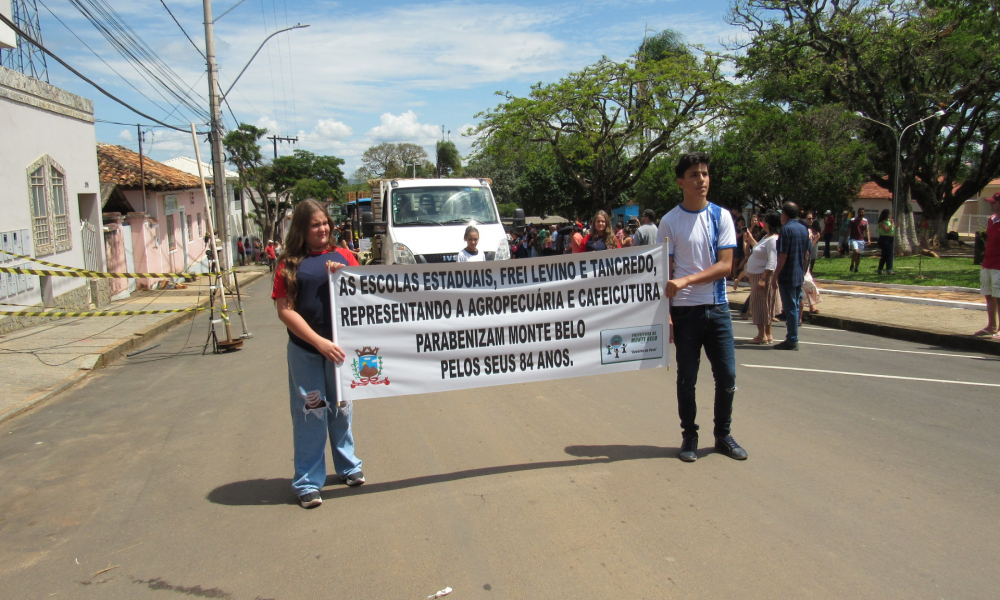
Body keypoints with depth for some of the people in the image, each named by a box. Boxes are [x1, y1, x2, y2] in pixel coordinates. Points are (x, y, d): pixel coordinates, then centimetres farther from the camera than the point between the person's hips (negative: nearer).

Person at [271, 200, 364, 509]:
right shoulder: (290, 263, -2)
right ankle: (308, 483, 14)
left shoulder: (341, 256, 6)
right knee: (310, 413, 4)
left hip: (340, 345, 3)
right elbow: (285, 310, -8)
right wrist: (319, 341, -17)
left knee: (341, 408, 16)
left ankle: (348, 466, 33)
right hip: (305, 350, -2)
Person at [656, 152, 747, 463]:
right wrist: (665, 313, -10)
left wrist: (686, 280, -17)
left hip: (717, 308, 2)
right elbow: (665, 271, -1)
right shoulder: (670, 221, -1)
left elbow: (725, 265, -5)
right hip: (685, 310, -2)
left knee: (727, 377, 5)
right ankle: (689, 436, 20)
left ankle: (723, 435, 22)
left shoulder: (721, 216, 4)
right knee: (687, 378, 7)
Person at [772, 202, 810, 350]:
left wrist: (775, 276, -15)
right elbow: (807, 254, 15)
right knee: (795, 307, 14)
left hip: (787, 276, -8)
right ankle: (793, 339, 20)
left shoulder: (786, 229, -15)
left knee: (790, 308, -3)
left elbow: (783, 255, -19)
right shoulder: (803, 229, 10)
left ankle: (792, 341, 2)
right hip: (799, 275, 8)